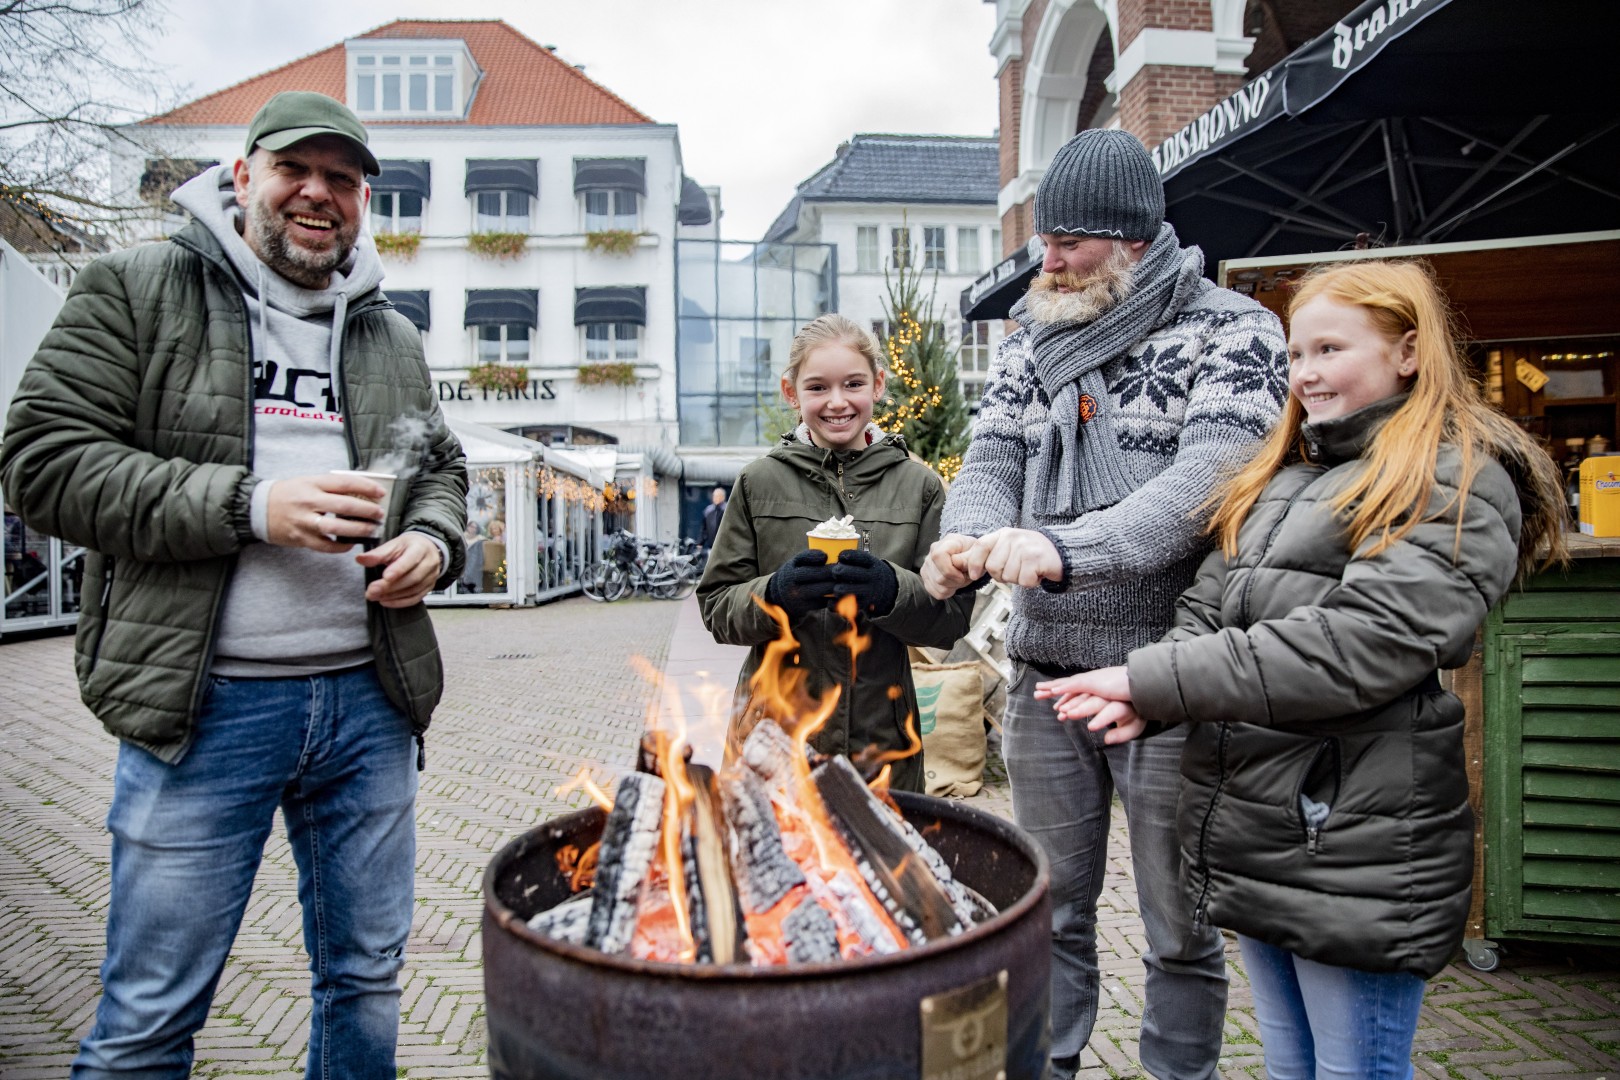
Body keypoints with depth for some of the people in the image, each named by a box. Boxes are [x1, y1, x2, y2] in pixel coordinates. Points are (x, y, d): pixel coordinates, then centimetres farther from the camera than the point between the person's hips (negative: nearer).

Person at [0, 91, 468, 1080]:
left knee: (367, 979, 17)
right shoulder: (138, 290, 2)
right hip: (206, 706, -3)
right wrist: (249, 505, -17)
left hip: (370, 700, 4)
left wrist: (434, 543, -2)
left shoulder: (393, 336, 14)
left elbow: (442, 470, 22)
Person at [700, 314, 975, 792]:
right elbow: (717, 608, 1)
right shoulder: (759, 482, 1)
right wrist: (774, 592, -18)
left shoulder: (919, 485, 3)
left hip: (882, 735, 1)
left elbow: (953, 617, 0)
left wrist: (893, 589, -19)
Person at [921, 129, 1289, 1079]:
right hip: (1045, 671, 4)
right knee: (1049, 911, 18)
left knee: (1180, 926, 12)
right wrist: (971, 541, -19)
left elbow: (1210, 476, -19)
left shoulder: (1232, 332, -4)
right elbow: (992, 458, 5)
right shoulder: (1031, 341, 11)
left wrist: (1066, 547, -34)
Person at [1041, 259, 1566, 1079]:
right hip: (1249, 832, 7)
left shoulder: (1459, 485, -10)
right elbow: (1205, 606, 10)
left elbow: (1358, 646, -23)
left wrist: (1154, 678, -22)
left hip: (1356, 851, -7)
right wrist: (1148, 699, -11)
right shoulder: (1281, 476, 14)